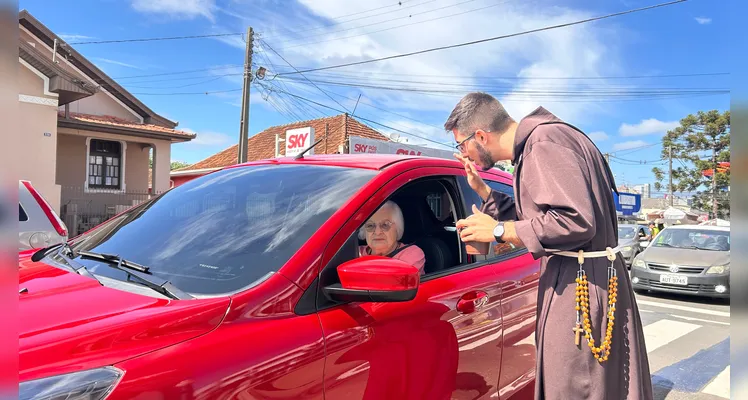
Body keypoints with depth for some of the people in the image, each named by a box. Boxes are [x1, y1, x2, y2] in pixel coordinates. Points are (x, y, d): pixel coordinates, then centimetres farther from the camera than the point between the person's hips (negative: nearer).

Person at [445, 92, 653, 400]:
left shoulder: (545, 141, -16)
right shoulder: (533, 146, 15)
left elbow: (576, 221, -27)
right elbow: (533, 219, 21)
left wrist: (498, 231, -18)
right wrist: (481, 189, 18)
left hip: (581, 286, -10)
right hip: (569, 283, 10)